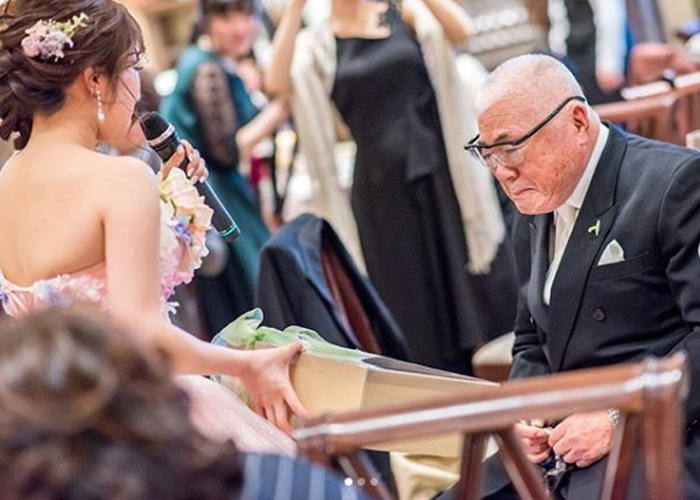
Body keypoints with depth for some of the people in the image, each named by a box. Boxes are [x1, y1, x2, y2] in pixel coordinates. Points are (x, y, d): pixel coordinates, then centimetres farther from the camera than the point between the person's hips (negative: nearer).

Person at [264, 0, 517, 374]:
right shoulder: (314, 45, 6)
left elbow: (460, 30, -12)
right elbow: (276, 83, -14)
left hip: (443, 174, 0)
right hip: (382, 191, 0)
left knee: (479, 295, -3)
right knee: (414, 315, 2)